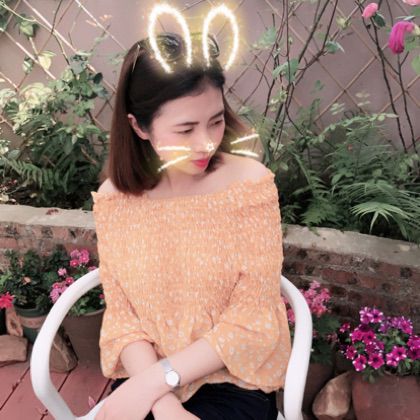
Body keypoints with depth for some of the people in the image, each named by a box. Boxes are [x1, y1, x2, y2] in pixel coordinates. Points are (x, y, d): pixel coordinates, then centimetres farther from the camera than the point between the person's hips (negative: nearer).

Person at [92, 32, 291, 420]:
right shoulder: (114, 198, -8)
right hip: (143, 379, 3)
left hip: (232, 378, -2)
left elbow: (251, 320, -13)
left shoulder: (250, 183, -15)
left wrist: (155, 381, -17)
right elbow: (121, 316, -6)